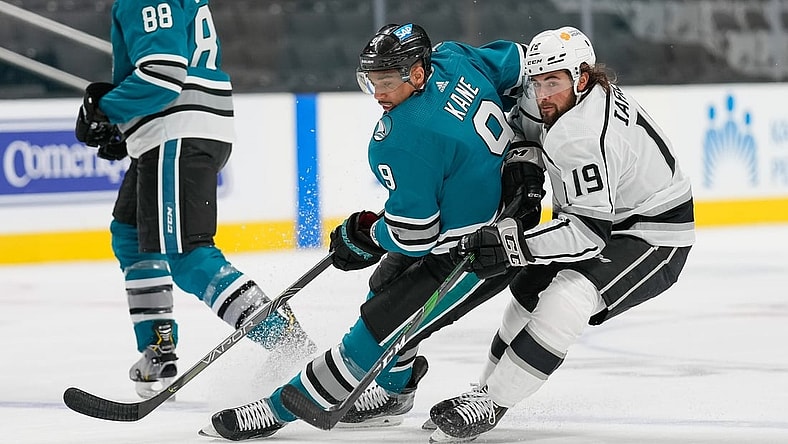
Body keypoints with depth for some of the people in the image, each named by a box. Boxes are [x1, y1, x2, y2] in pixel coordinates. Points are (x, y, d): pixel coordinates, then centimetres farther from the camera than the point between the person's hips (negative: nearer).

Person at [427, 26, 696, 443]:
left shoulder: (584, 140, -31)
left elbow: (588, 232, -32)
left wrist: (511, 244, -32)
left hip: (653, 240, -11)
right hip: (609, 220, 11)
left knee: (565, 299, -27)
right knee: (531, 289, 13)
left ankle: (490, 403, -21)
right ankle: (487, 388, 25)